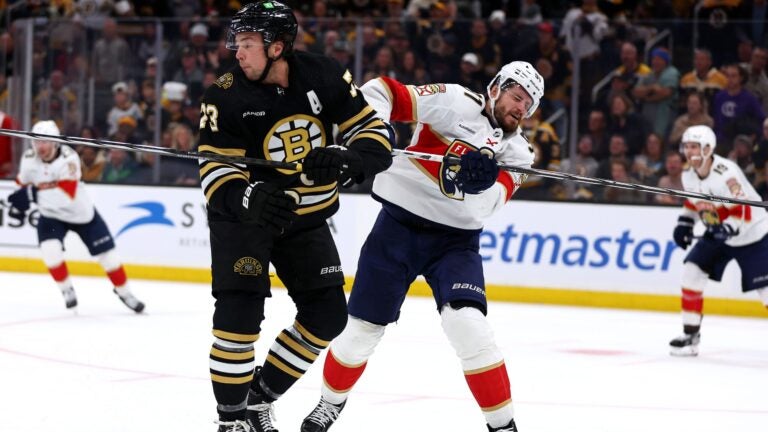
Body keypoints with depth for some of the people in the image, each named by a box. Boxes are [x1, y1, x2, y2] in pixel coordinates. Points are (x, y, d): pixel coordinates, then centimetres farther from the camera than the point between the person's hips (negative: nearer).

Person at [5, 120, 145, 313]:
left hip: (82, 213, -3)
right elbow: (23, 185, 9)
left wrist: (35, 193, -47)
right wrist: (20, 203, -2)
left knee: (106, 253, 1)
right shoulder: (29, 159, -13)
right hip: (51, 215, 3)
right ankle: (67, 289, 1)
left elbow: (67, 194, -42)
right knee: (50, 251, -22)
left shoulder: (68, 158, -31)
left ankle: (123, 291, 22)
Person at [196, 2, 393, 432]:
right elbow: (216, 174, -22)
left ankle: (259, 395, 16)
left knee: (328, 314, 0)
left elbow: (376, 136, -12)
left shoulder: (325, 77, -14)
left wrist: (346, 161, -34)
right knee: (240, 310, -19)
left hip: (306, 219, 4)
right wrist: (248, 198, -44)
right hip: (244, 214, -4)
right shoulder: (227, 97, -20)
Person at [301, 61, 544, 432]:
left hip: (455, 240, 2)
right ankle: (331, 402, 31)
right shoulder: (457, 103, -8)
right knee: (362, 327, 5)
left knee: (468, 325, -20)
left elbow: (486, 204, -16)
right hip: (399, 224, -2)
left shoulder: (518, 151, 2)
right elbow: (380, 92, -11)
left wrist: (480, 181, -38)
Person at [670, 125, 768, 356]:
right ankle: (690, 334, 2)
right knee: (692, 270, -5)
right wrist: (684, 223, 6)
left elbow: (743, 212, -33)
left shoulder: (726, 173, -30)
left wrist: (727, 229, -48)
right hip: (719, 234, 7)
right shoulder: (688, 175, -4)